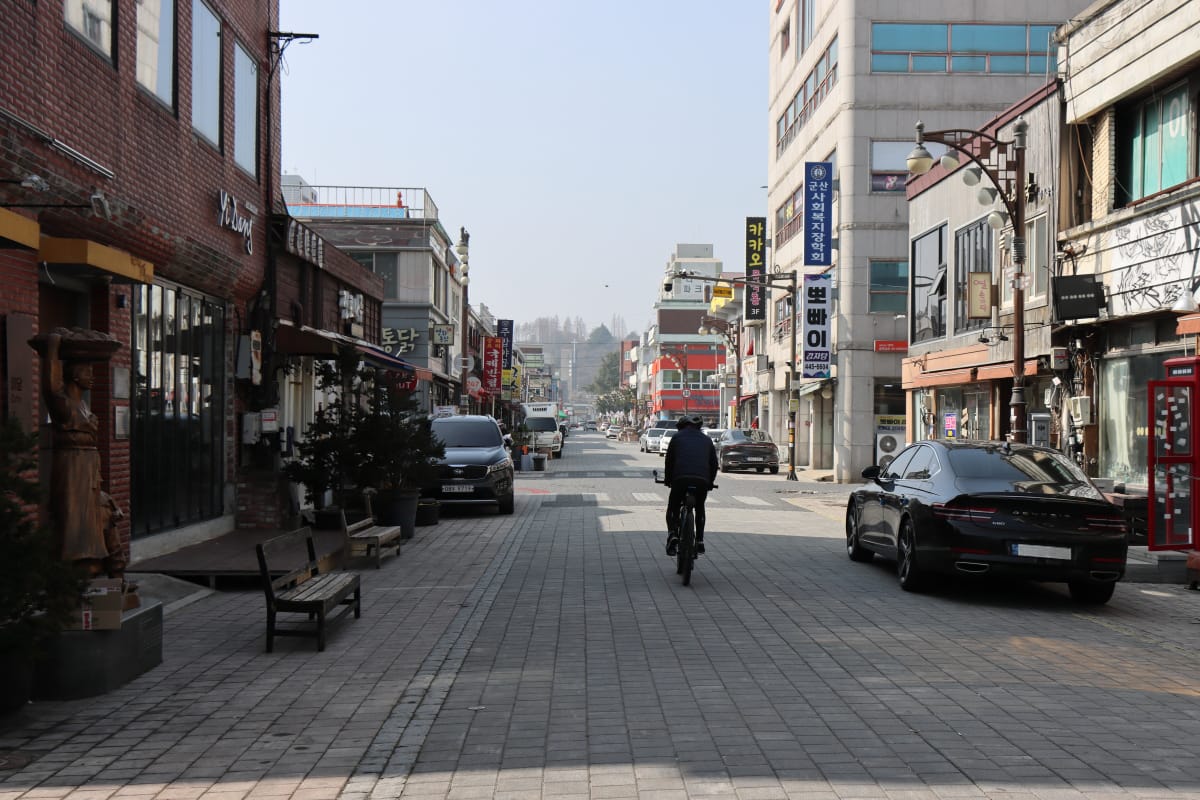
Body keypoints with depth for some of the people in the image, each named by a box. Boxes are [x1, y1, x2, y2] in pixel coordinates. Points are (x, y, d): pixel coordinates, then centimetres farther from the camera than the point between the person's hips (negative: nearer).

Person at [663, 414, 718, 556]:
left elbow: (669, 460, 14)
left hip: (681, 478, -2)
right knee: (700, 509, 26)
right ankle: (700, 541, 19)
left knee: (673, 508, 14)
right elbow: (714, 463, 21)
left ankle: (673, 534, -10)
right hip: (703, 480, 2)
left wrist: (667, 479, 25)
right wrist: (710, 482, 32)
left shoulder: (677, 437, 16)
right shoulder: (706, 440, 23)